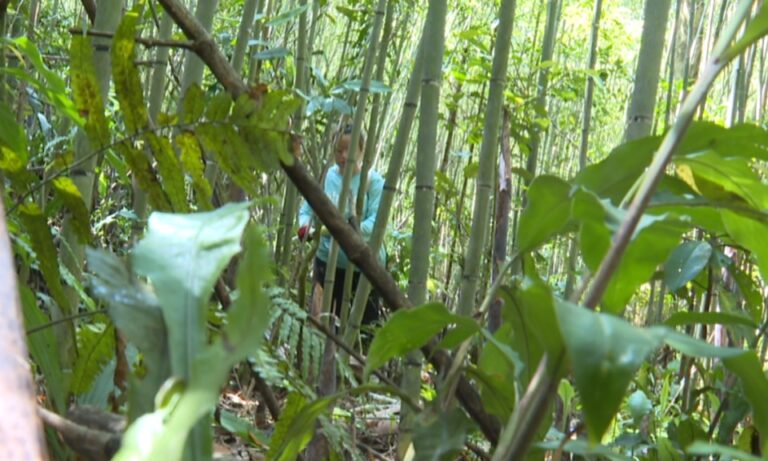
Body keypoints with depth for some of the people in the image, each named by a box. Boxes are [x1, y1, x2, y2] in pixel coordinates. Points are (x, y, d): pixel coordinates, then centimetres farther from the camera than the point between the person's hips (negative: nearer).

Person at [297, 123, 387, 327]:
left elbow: (375, 223, -19)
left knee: (366, 324, 2)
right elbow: (306, 209, 4)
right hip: (328, 260, 3)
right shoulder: (326, 177, 1)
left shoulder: (373, 181, -9)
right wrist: (304, 226, -19)